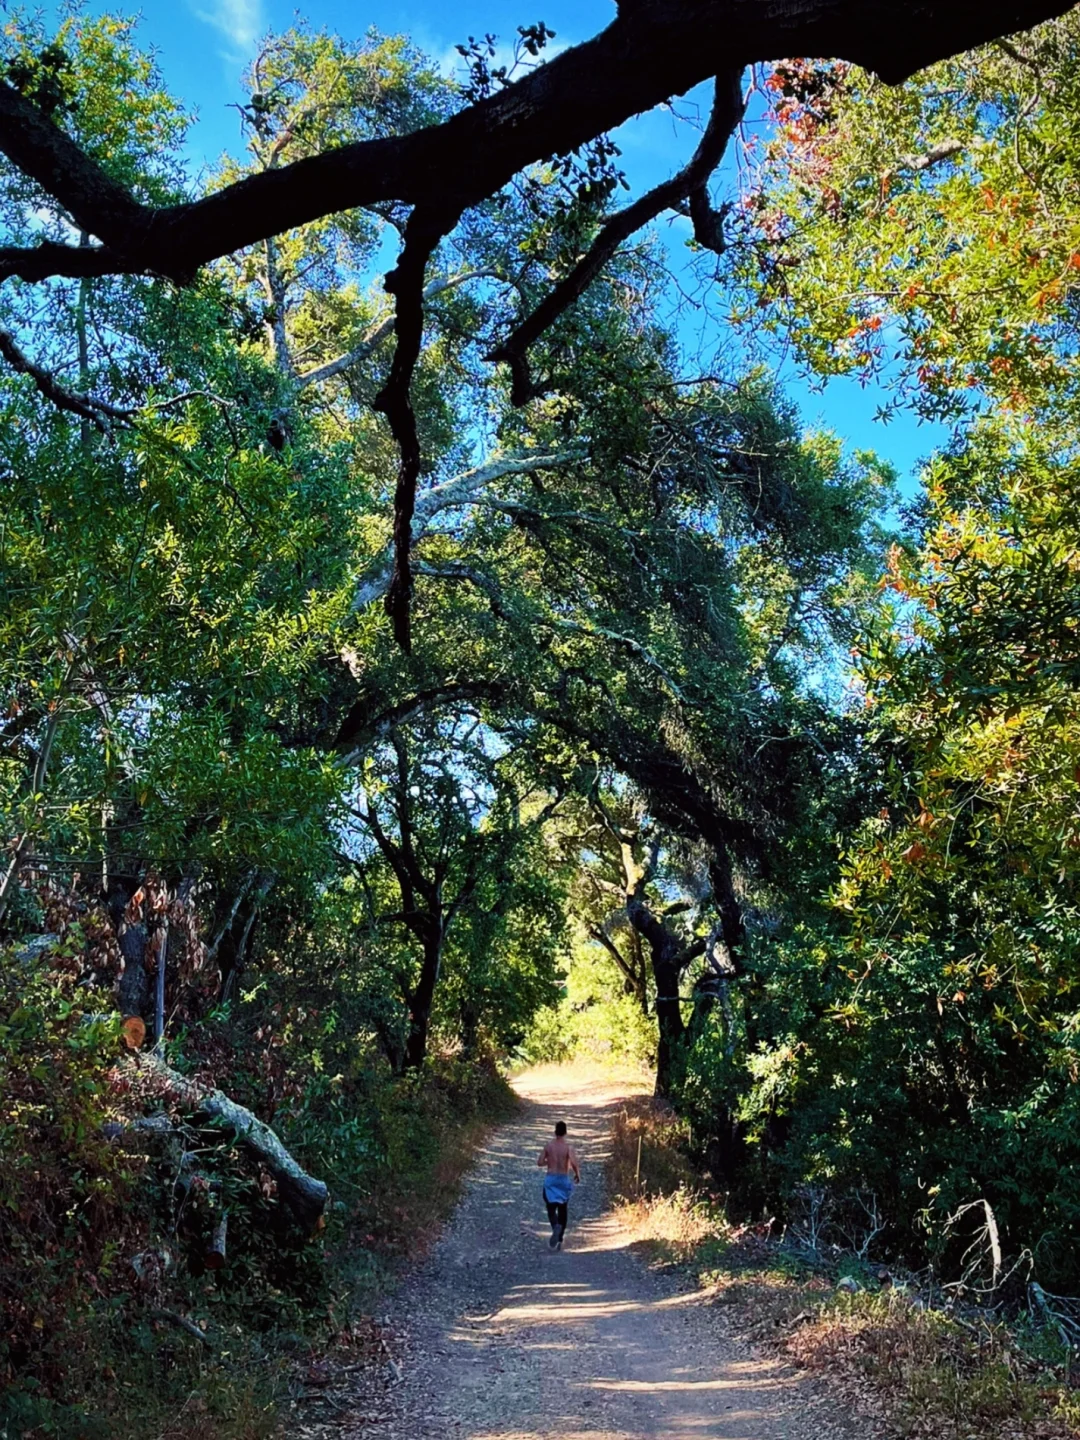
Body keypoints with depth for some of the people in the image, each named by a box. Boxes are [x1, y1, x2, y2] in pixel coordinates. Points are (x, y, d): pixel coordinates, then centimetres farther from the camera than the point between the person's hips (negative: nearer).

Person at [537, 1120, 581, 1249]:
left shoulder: (548, 1145, -3)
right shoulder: (568, 1146, -9)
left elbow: (540, 1163, -2)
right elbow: (574, 1163, -22)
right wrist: (578, 1175, -4)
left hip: (550, 1179, 0)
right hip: (564, 1180, 0)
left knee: (551, 1208, 3)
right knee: (562, 1210, 15)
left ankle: (556, 1226, -30)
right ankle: (559, 1240, 18)